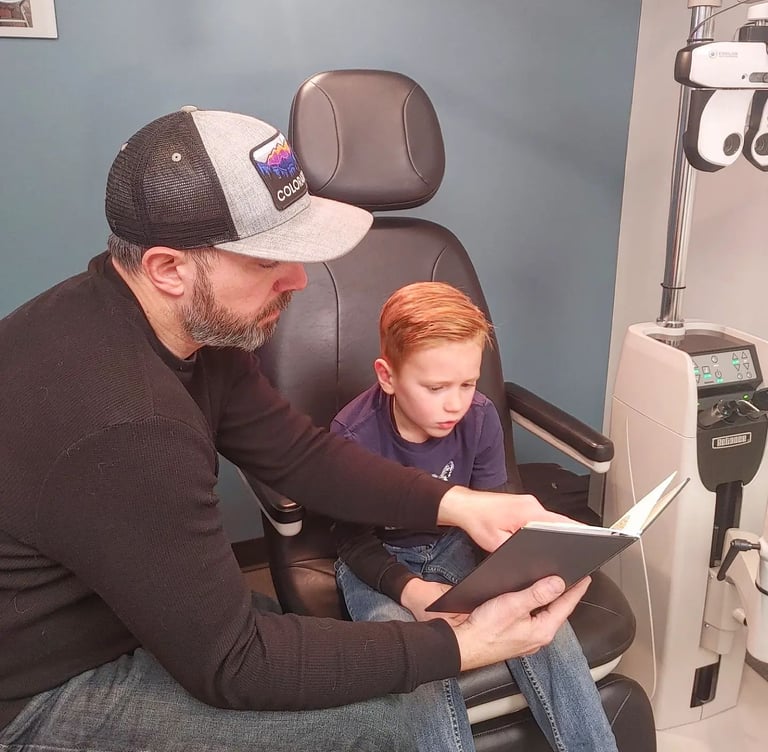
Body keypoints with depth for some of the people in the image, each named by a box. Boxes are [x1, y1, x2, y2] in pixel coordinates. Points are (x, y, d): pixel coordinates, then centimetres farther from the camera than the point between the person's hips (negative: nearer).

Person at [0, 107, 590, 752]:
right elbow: (229, 664, -27)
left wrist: (459, 504, -11)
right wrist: (465, 645, -25)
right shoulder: (120, 424, -36)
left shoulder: (195, 325, -8)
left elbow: (298, 452, 0)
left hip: (119, 600, 8)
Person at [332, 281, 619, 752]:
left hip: (456, 545, 3)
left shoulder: (480, 417, -13)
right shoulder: (354, 436, -23)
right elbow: (357, 544, -13)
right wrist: (410, 589, -32)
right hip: (381, 562, -3)